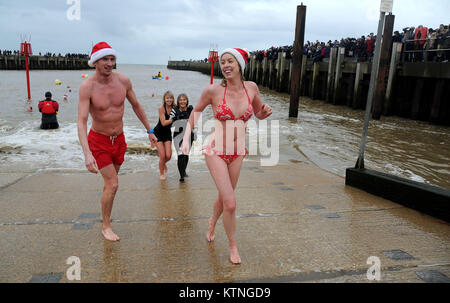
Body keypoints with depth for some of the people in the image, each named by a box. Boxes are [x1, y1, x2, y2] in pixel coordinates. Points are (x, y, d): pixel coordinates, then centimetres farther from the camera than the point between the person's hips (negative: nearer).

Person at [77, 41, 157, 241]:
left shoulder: (123, 81, -8)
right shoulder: (87, 87, -20)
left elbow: (136, 106, 7)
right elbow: (81, 122, -26)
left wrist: (149, 130, 12)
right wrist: (87, 153, -38)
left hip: (119, 140, 4)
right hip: (98, 140, -4)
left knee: (111, 181, 20)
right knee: (112, 184, -8)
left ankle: (105, 210, 48)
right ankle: (106, 227, 12)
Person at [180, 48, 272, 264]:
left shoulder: (251, 87, -4)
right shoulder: (213, 91, -14)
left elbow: (259, 114, 13)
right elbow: (196, 111, 4)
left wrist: (265, 112, -11)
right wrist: (186, 138, -5)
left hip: (237, 153, 4)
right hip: (216, 151, -4)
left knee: (224, 197, 20)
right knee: (230, 203, -8)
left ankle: (212, 222, 53)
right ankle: (232, 245, 18)